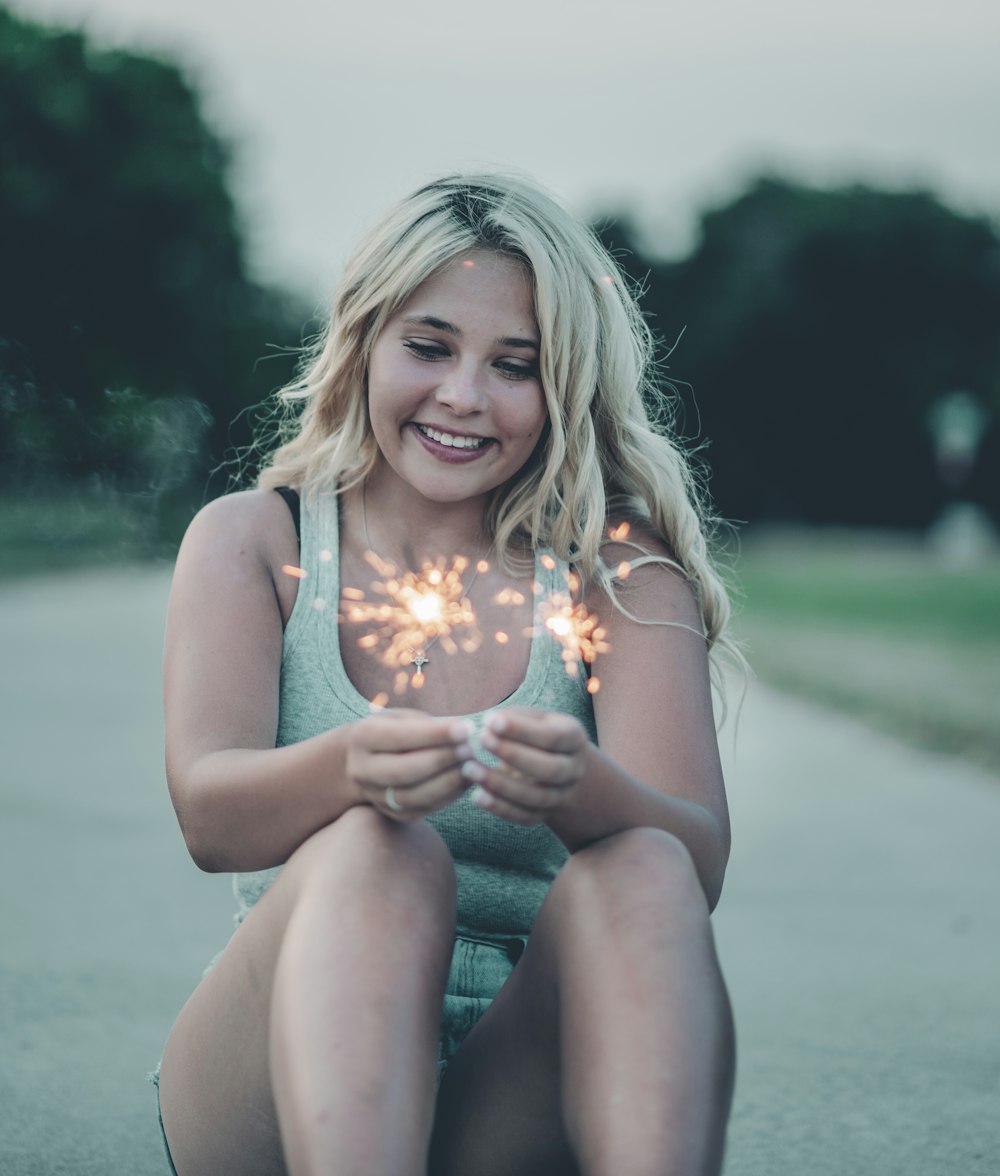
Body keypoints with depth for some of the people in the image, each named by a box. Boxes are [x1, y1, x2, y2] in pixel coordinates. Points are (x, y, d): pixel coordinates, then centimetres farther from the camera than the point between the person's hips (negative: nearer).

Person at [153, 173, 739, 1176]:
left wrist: (588, 792, -34)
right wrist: (349, 768, -35)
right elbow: (208, 816, -11)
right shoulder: (251, 541, 7)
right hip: (292, 1086, 0)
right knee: (372, 852, -30)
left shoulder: (620, 573, 6)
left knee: (639, 869, -28)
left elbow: (699, 859, -10)